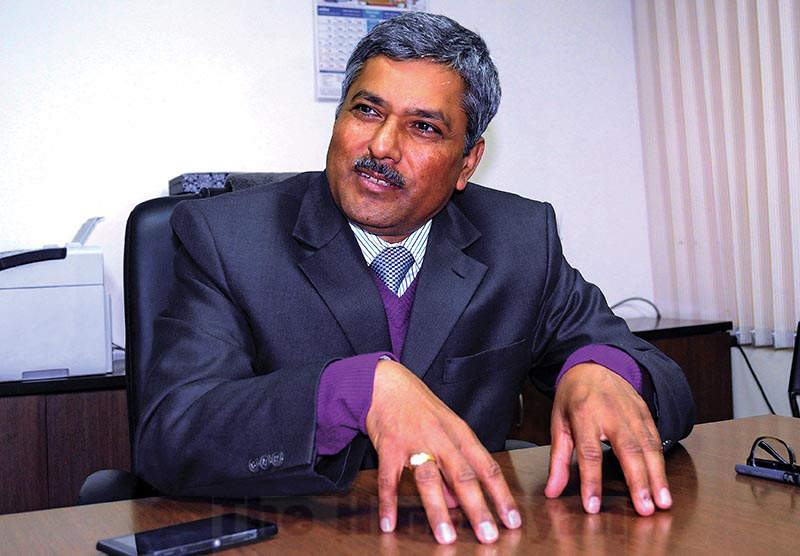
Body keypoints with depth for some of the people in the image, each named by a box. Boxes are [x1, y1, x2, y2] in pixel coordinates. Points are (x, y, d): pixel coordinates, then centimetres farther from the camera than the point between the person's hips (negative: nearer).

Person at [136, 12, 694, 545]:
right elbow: (166, 438, -18)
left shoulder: (523, 238, 1)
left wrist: (600, 370, -21)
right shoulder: (224, 237, -7)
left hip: (474, 531, 3)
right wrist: (360, 386, -31)